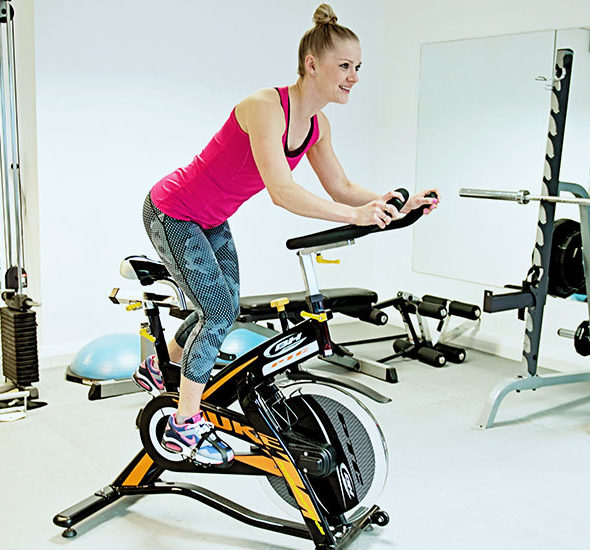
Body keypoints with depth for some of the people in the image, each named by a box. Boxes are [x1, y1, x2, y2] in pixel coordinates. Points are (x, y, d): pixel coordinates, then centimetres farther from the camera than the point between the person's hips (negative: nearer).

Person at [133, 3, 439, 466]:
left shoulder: (316, 124, -4)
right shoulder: (265, 107, -30)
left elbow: (340, 189, 0)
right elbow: (282, 193, -40)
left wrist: (398, 204, -13)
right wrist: (357, 216, -45)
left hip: (212, 220, 8)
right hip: (173, 214, -8)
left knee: (226, 310, 14)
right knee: (218, 312, -9)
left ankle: (157, 368, 40)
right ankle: (184, 427, 7)